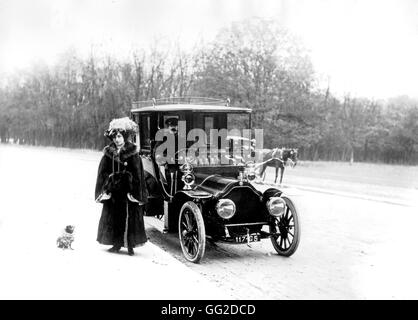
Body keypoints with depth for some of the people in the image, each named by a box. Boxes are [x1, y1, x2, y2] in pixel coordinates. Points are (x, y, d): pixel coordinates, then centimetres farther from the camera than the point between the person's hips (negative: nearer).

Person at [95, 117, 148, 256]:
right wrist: (106, 188, -2)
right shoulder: (109, 153, 6)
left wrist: (134, 191, -12)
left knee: (129, 217, -1)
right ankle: (117, 244, 19)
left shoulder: (132, 154, -5)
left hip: (127, 192, -4)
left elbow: (137, 175, -6)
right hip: (113, 192, 4)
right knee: (113, 217, 7)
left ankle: (130, 245, 10)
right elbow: (103, 172, 8)